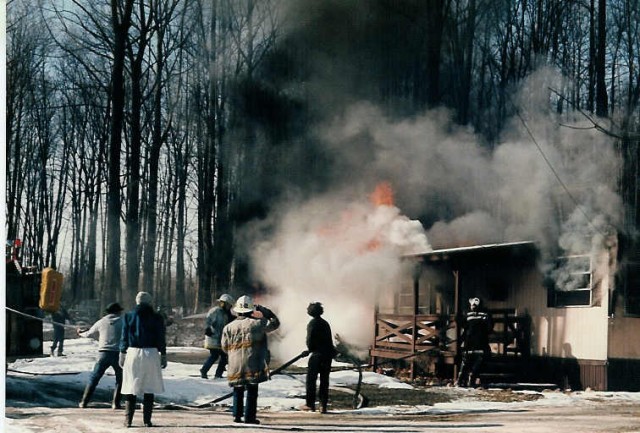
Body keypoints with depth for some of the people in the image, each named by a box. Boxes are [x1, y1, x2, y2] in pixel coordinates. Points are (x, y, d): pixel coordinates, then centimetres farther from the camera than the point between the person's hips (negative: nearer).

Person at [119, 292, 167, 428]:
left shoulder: (128, 316, 3)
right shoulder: (156, 318, 0)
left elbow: (124, 337, 3)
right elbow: (161, 339, 1)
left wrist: (122, 355, 9)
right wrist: (163, 356, 8)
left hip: (133, 352, 1)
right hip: (151, 354, -1)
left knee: (131, 387, 7)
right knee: (149, 388, 4)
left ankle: (128, 420, 4)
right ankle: (147, 420, 1)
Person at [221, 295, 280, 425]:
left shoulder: (229, 327, 1)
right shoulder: (257, 323, -7)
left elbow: (225, 347, 8)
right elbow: (275, 322, 6)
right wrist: (263, 310, 12)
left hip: (235, 366, 3)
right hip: (252, 366, -3)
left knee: (238, 391, 15)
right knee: (252, 391, 3)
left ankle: (237, 415, 13)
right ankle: (249, 417, 2)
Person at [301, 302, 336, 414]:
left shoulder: (312, 323, -8)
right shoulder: (325, 323, 12)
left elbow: (310, 339, -14)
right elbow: (330, 340, 13)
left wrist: (310, 349, 3)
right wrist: (331, 351, 15)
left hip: (317, 354, -6)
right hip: (328, 354, 6)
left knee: (311, 379, 4)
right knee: (324, 380, 9)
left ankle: (310, 404, 4)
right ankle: (323, 405, 6)